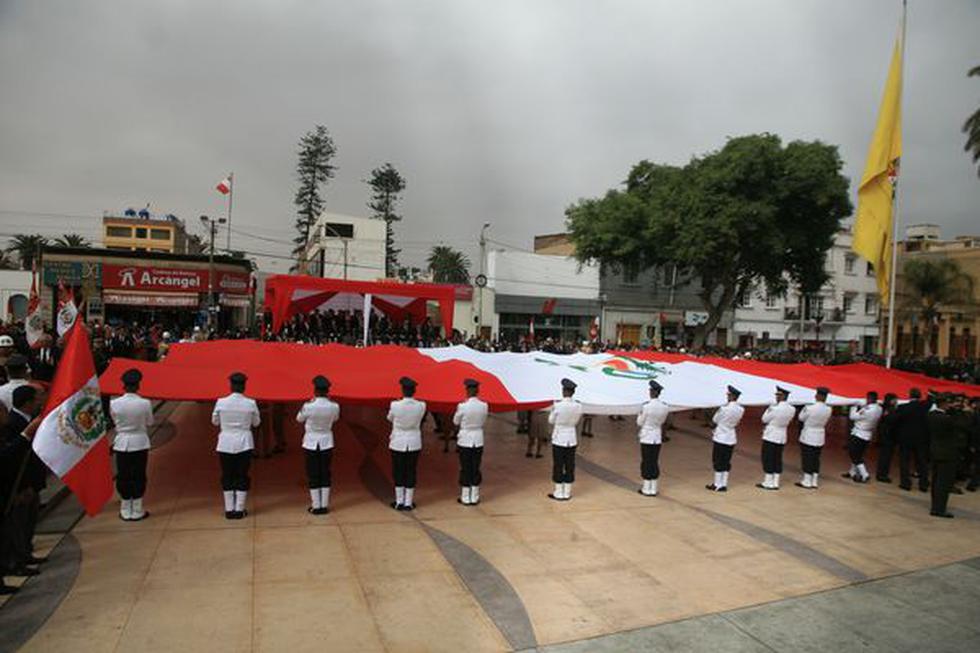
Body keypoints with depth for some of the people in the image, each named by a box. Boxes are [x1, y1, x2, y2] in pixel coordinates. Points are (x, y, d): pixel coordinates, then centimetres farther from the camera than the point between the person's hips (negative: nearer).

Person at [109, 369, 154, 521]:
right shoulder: (145, 403, -13)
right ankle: (137, 511, 14)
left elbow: (115, 421, 4)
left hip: (122, 443, 1)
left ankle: (125, 512, 19)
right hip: (140, 443, -1)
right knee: (139, 477, 8)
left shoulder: (114, 403, -10)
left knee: (123, 477, 11)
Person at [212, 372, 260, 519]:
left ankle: (229, 510, 15)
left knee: (227, 476, 11)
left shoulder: (221, 402, -8)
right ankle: (239, 509, 11)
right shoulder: (251, 403, -9)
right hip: (244, 443, 0)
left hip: (225, 443, 1)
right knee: (242, 476, 9)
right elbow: (256, 423, 3)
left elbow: (215, 421, 5)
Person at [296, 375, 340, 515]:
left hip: (311, 443, -2)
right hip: (326, 443, 2)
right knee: (325, 474, 12)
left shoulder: (309, 406, -20)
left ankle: (316, 506, 11)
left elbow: (299, 419, 0)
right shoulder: (334, 406, -12)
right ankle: (324, 505, 15)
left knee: (313, 475, 8)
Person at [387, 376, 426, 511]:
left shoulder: (395, 405, -17)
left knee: (398, 472, 11)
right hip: (414, 443, 2)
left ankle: (399, 502, 17)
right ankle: (408, 503, 16)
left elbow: (390, 418, 4)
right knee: (410, 472, 10)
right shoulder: (421, 406, -12)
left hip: (398, 443, -2)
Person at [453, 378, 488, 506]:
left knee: (465, 469, 7)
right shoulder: (484, 405, -7)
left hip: (465, 440, -3)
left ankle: (465, 498, 14)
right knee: (476, 468, 12)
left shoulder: (462, 406, -17)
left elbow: (455, 421, -2)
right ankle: (474, 497, 19)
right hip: (478, 440, 3)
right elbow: (483, 422, 6)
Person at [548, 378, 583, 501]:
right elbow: (577, 422, 7)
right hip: (572, 438, 4)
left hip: (559, 438, -4)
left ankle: (558, 493, 12)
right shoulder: (578, 406, -6)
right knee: (570, 465, 11)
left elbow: (551, 421, -5)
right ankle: (567, 493, 18)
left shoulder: (558, 406, -19)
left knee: (558, 465, 6)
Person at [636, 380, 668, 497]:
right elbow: (662, 421, 10)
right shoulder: (665, 407, -4)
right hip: (658, 438, 5)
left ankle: (646, 489, 10)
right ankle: (653, 489, 17)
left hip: (646, 438, -4)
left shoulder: (647, 406, -19)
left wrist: (640, 414, 8)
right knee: (655, 462, 12)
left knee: (646, 462, 5)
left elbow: (639, 422, -9)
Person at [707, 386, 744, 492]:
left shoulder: (724, 408, -22)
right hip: (732, 438, 6)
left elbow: (714, 420, -7)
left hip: (721, 438, -6)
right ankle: (724, 484, 18)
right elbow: (736, 423, 9)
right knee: (726, 462, 13)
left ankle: (717, 485, 9)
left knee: (718, 462, 4)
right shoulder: (741, 410, -2)